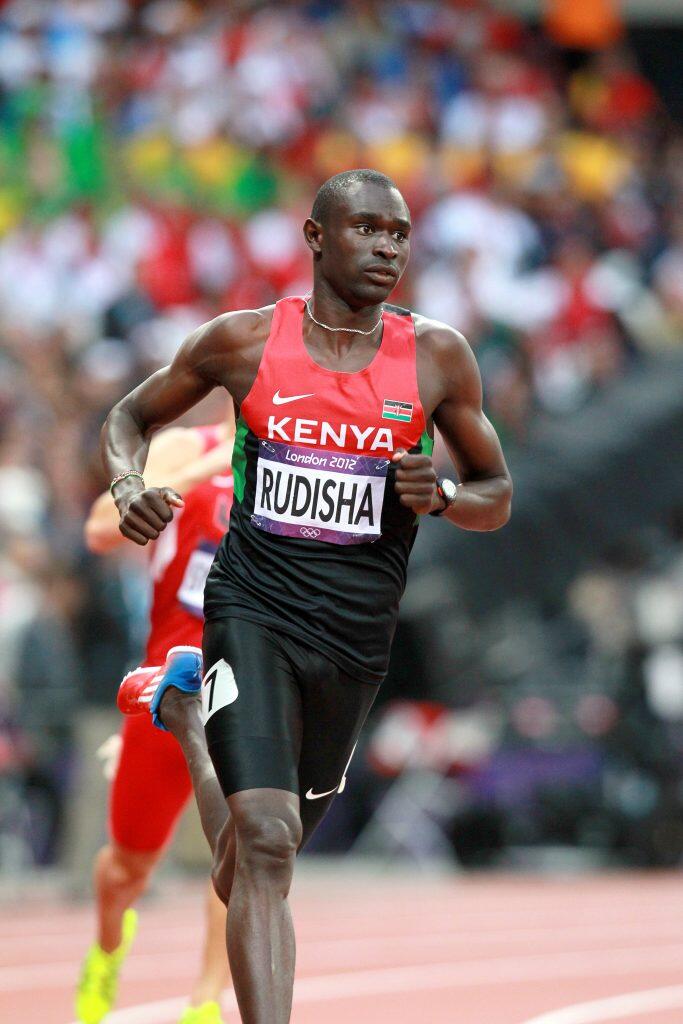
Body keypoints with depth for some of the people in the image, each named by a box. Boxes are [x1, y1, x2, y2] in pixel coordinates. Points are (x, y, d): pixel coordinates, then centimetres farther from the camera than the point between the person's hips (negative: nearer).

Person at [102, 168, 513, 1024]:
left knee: (251, 871, 18)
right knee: (266, 844, -22)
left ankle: (189, 715, 47)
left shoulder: (437, 358, 1)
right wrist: (128, 489, -8)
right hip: (254, 607, -3)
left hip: (358, 632, 3)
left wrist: (442, 497, -12)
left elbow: (498, 498, 11)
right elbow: (130, 418, 14)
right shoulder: (243, 341, -1)